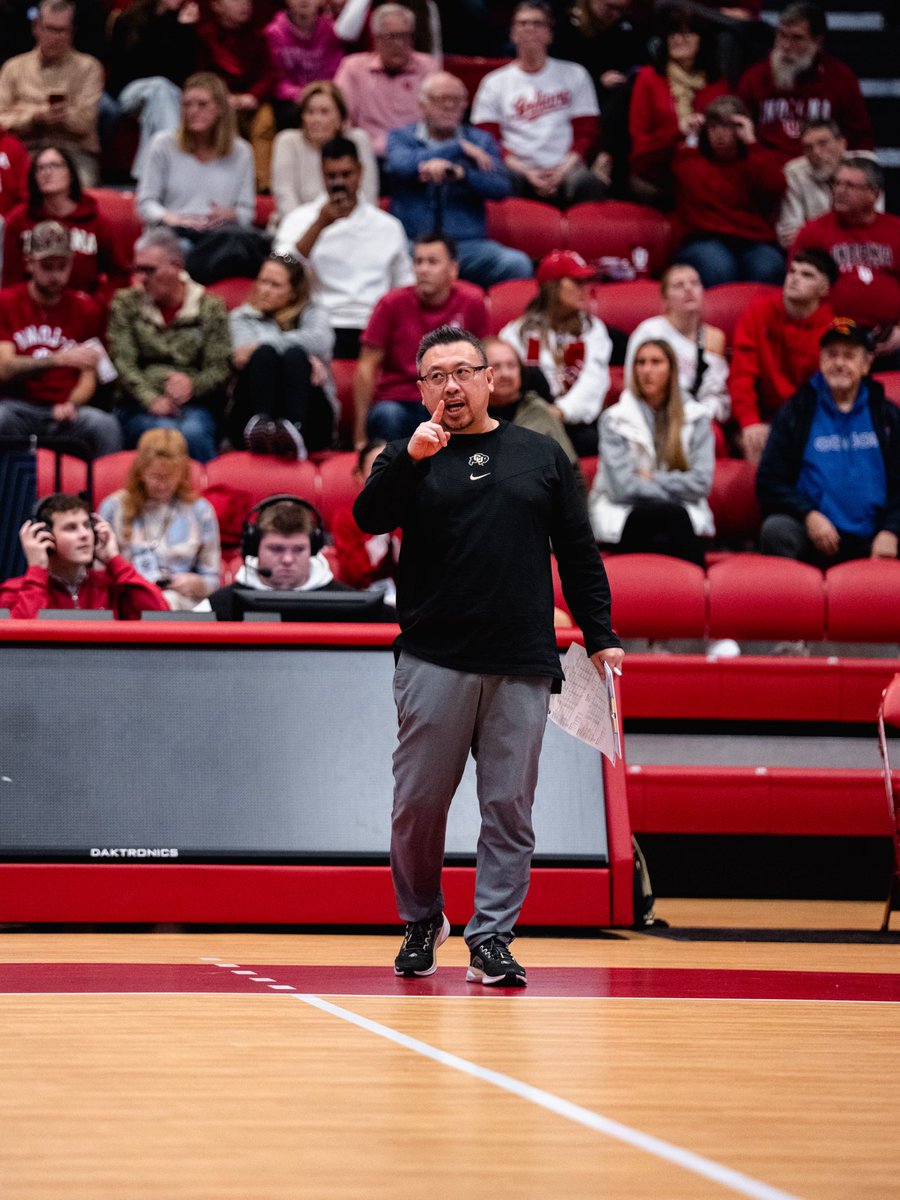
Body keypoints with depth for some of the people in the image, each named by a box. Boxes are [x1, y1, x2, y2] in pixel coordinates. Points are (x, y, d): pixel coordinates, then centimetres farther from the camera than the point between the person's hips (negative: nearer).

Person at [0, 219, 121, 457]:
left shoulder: (85, 308, 10)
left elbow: (88, 377, 7)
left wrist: (70, 405, -16)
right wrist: (59, 359, -22)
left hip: (63, 411, 1)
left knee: (106, 425, -31)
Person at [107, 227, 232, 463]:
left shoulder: (210, 308, 10)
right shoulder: (125, 304, 11)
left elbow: (220, 369, 5)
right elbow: (122, 364, 1)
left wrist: (192, 385, -17)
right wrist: (152, 400, -16)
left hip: (194, 406, 0)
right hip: (139, 408, 0)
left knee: (193, 433, -35)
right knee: (165, 431, -34)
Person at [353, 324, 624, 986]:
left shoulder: (542, 455, 14)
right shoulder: (410, 458, 9)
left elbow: (578, 551, 14)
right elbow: (369, 518, -9)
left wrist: (600, 635, 7)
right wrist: (410, 458, -23)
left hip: (523, 666, 1)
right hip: (435, 663, -1)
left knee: (509, 808, -1)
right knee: (418, 802, 1)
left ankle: (491, 936, 4)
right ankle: (422, 921, 19)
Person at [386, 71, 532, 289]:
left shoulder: (481, 141, 16)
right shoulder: (401, 137, 13)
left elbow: (501, 186, -1)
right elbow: (403, 165, -12)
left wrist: (459, 173, -19)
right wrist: (459, 148, -7)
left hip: (467, 244, 2)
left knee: (518, 264, -28)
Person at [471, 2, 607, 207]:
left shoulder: (575, 75, 16)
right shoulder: (494, 83, 14)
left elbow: (586, 133, 10)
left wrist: (562, 172, -7)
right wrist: (525, 172, -8)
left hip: (566, 169, 1)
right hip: (519, 171, -1)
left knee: (588, 183, -35)